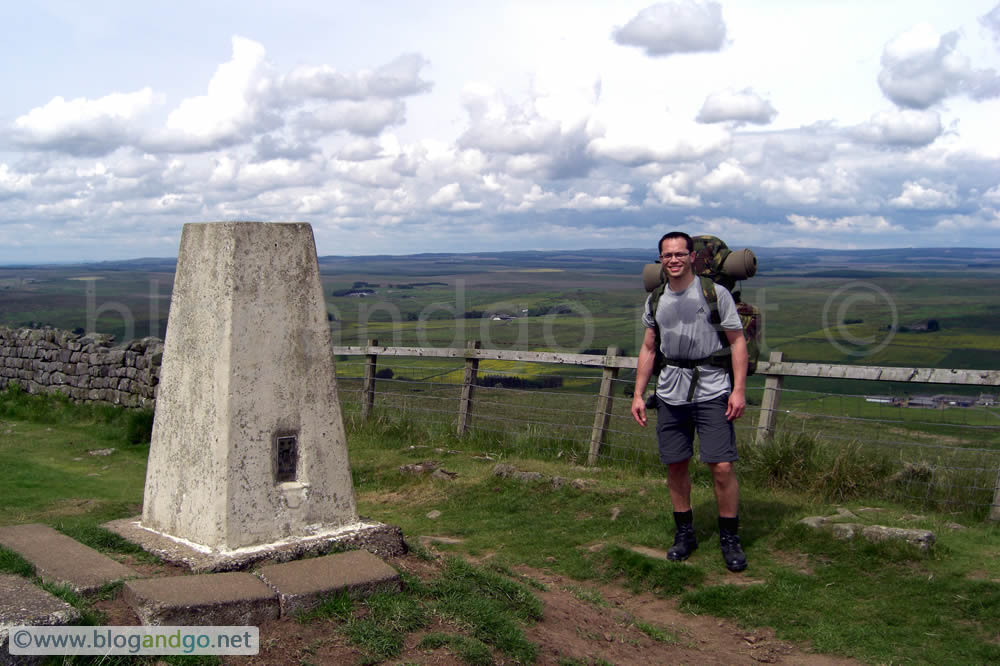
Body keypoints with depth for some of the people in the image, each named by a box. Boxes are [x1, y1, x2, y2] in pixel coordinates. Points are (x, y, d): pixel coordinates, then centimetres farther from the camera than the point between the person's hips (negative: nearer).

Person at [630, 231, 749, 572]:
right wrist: (638, 394, 12)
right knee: (675, 465, 8)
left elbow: (737, 342, -2)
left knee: (722, 467, -8)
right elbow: (648, 348, 16)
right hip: (671, 393, 4)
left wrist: (739, 390, -10)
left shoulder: (715, 293, -3)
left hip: (711, 392, -4)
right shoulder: (656, 300, 10)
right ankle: (684, 533, 25)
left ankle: (730, 538, 9)